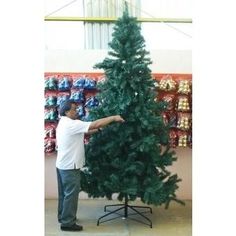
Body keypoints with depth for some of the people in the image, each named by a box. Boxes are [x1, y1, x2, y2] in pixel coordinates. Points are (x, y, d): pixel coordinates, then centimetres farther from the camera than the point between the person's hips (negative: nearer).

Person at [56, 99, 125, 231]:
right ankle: (67, 223, 10)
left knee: (64, 193, 20)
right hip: (70, 166, -10)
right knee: (71, 195, 0)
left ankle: (63, 217, 33)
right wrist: (113, 118, -14)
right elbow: (95, 124, -23)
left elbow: (85, 132, 14)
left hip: (62, 165, 10)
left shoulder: (63, 124, 12)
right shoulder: (71, 124, -21)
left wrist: (98, 130, 4)